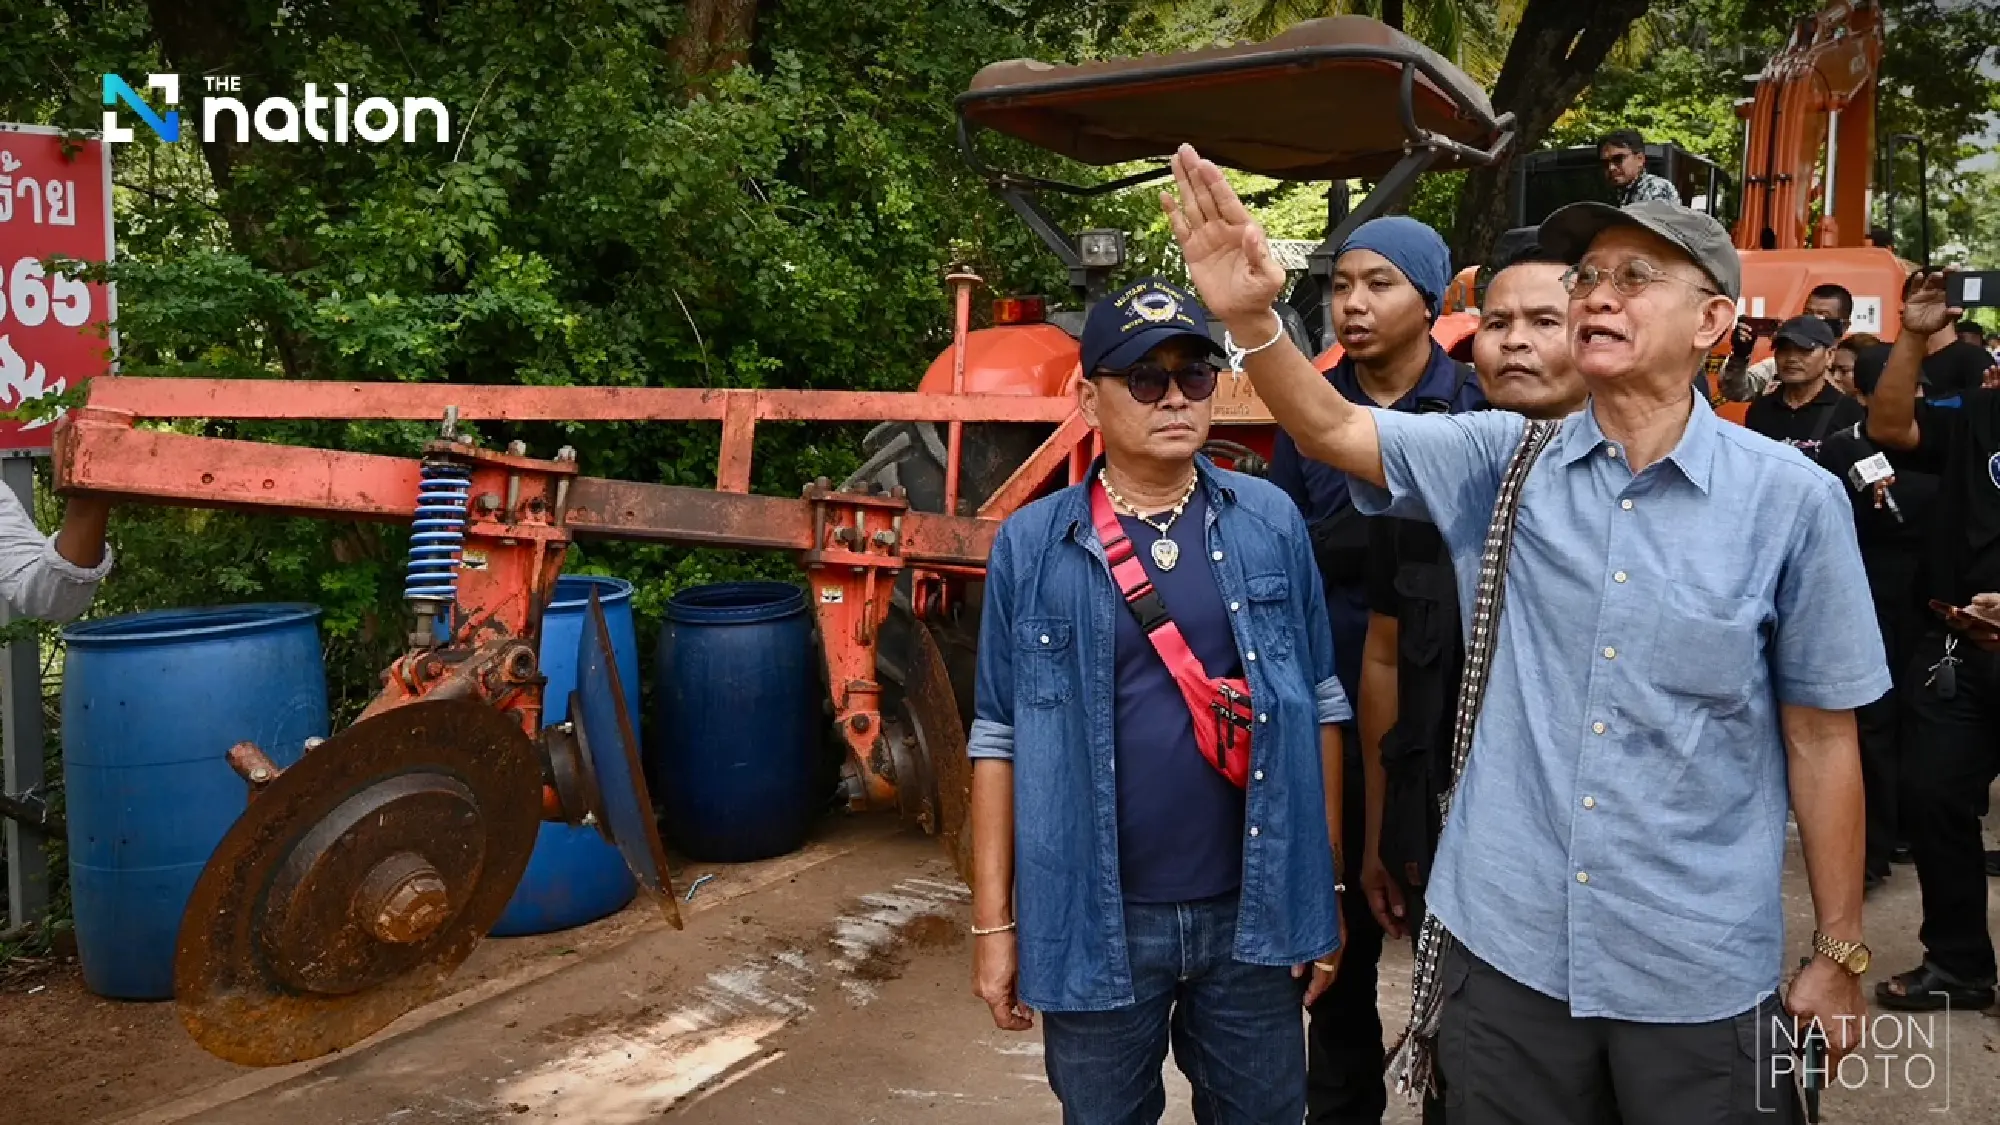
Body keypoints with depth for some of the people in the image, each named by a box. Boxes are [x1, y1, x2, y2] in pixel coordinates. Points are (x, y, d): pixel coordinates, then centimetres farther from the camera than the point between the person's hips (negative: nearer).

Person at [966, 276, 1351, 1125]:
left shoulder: (1272, 523, -1)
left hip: (1253, 912, 1)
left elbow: (1319, 703, 4)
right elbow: (999, 739, -1)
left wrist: (1324, 883, 4)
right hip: (1094, 923, -1)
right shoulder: (1030, 546, -5)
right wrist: (993, 918, -2)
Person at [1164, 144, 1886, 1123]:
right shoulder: (1504, 462, 0)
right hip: (1503, 945, 2)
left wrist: (1838, 955, 4)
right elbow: (1332, 429, -8)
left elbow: (1822, 737, -1)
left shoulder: (1791, 500, -6)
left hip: (1698, 971, -1)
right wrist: (1248, 316, -27)